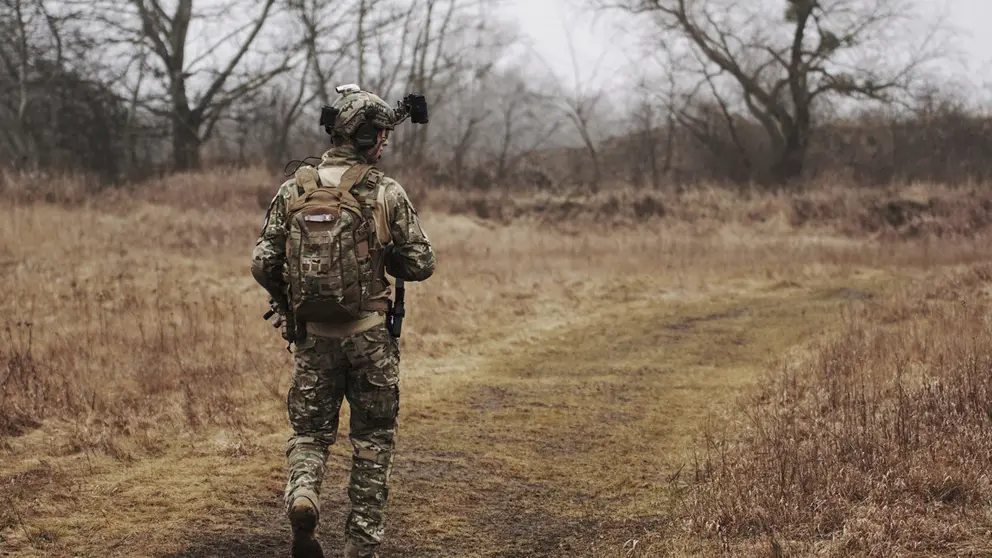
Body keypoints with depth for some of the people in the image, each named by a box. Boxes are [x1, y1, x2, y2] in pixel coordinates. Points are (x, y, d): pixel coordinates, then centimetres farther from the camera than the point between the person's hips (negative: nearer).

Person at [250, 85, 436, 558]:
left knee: (309, 430, 16)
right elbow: (420, 265, -5)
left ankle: (302, 495, -13)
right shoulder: (386, 193, -10)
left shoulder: (293, 190, -2)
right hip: (370, 336, -2)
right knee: (373, 439, 12)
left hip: (313, 336, 2)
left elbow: (262, 263, -2)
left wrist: (289, 303, 17)